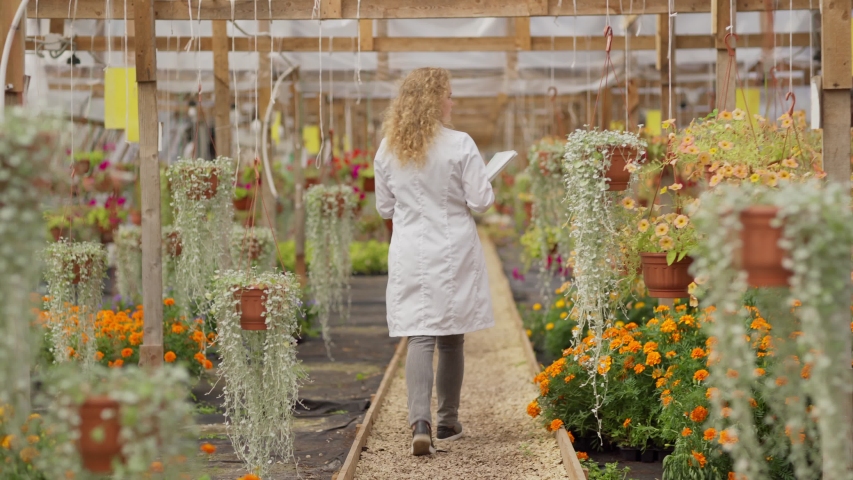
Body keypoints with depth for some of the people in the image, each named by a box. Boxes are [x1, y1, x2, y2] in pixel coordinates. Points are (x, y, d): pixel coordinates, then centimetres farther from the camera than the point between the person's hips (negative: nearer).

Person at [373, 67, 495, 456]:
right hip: (453, 253, -2)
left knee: (419, 339, -1)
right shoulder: (459, 145, -11)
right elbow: (481, 201, -9)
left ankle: (420, 424, -18)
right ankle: (447, 423, 22)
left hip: (409, 255, 2)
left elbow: (384, 207, 9)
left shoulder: (387, 150, 1)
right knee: (451, 339, 12)